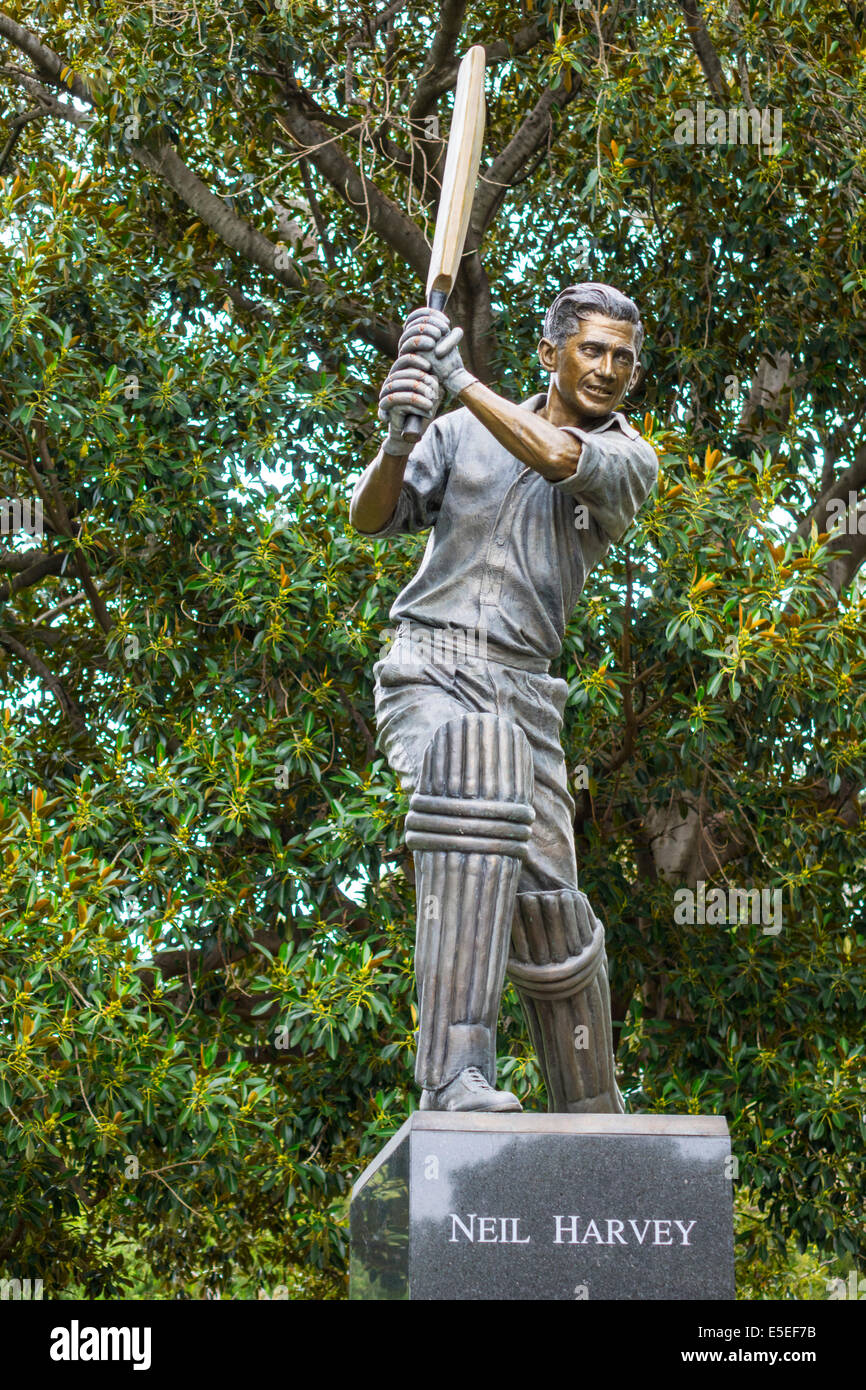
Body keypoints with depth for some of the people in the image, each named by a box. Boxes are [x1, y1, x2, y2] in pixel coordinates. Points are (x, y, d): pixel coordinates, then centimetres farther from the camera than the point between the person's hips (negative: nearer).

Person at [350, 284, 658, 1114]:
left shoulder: (631, 462, 9)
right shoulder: (464, 431, 11)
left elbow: (560, 459, -13)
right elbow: (371, 518, 2)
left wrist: (460, 380, -18)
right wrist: (398, 440, -18)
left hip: (521, 694, 3)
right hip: (429, 671, -2)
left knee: (550, 911, 0)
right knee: (477, 789, -34)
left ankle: (594, 1126, 20)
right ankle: (453, 1071, -43)